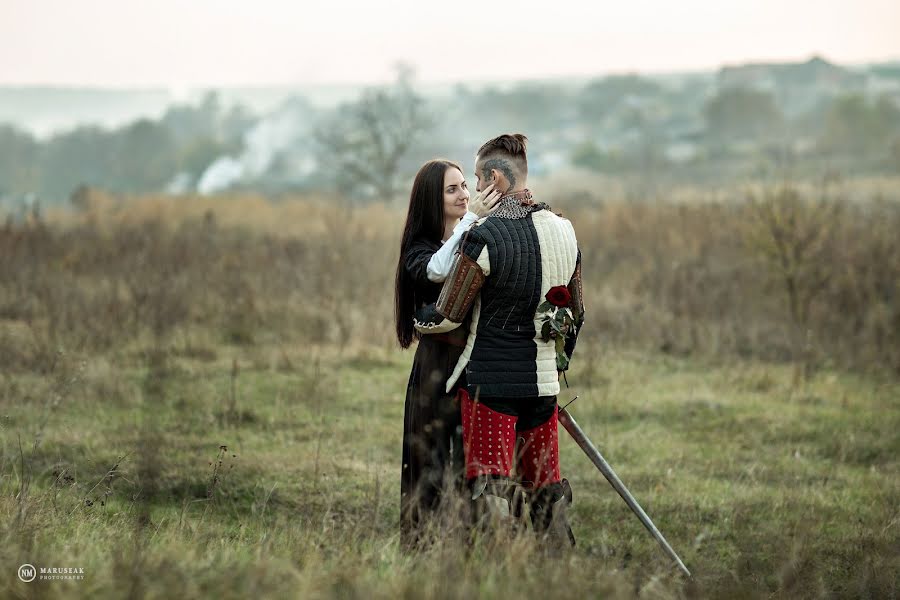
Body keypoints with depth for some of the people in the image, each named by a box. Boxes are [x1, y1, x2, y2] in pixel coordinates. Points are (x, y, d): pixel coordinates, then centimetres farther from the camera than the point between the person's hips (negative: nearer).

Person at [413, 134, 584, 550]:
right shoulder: (564, 232, 5)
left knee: (491, 493, -3)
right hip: (543, 382, 6)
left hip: (491, 380, -6)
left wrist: (416, 321, 15)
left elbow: (448, 316, -7)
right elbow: (575, 312, 16)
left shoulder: (484, 237, -15)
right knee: (546, 490, 14)